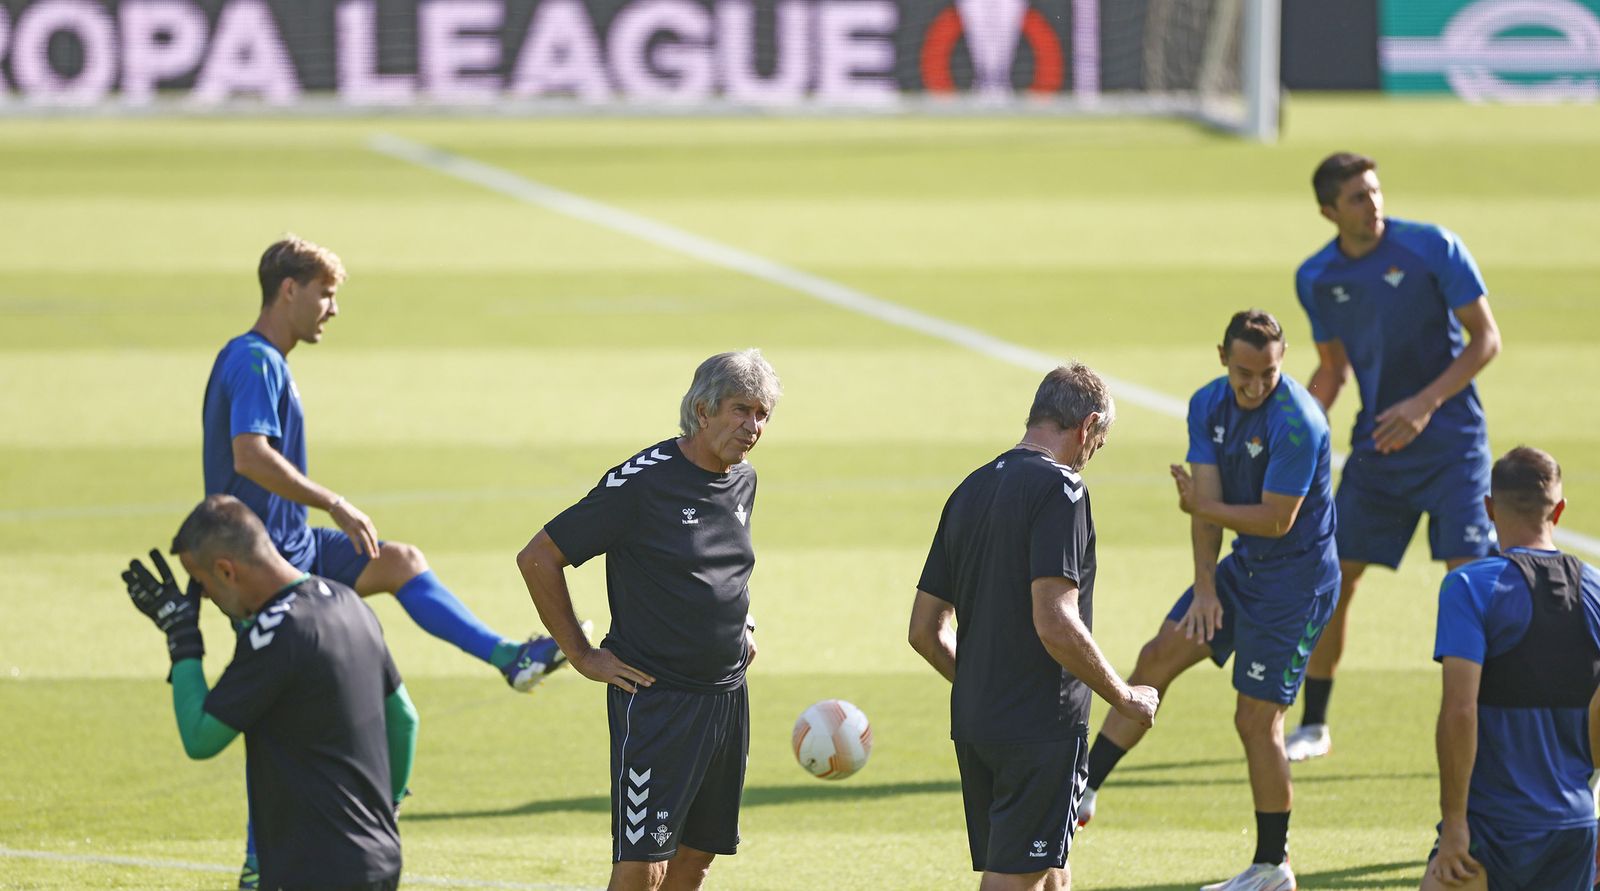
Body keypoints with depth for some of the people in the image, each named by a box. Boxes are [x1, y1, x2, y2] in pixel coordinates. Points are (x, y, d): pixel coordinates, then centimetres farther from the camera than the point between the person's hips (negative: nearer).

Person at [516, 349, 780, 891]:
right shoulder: (644, 481, -15)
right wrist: (581, 656, -9)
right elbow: (538, 558, -10)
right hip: (655, 699, -7)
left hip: (727, 698, 7)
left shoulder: (743, 480, 8)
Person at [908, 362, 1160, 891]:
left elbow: (925, 631, 15)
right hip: (1042, 727, -8)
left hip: (973, 724, 8)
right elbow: (1056, 626, -21)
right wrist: (1125, 699, -9)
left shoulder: (971, 490, 13)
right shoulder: (1059, 489, -12)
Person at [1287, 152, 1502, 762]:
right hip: (1377, 445, 4)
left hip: (1450, 441, -4)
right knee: (1334, 575, 2)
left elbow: (1486, 339, -9)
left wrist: (1426, 403, -19)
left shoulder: (1432, 248, -11)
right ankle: (1313, 726, 16)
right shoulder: (1317, 278, 3)